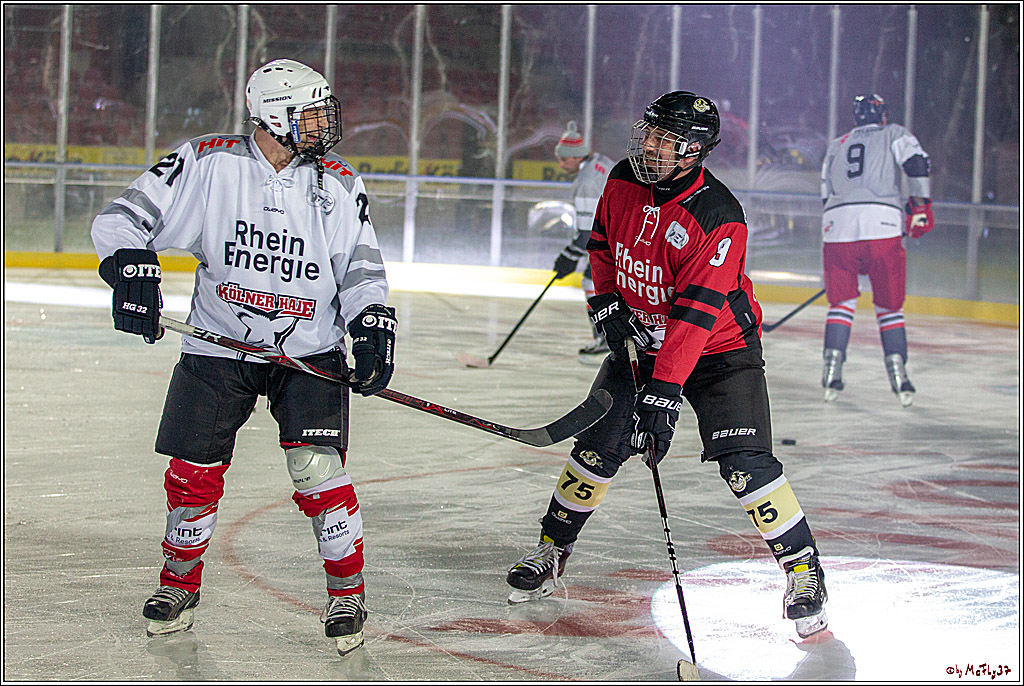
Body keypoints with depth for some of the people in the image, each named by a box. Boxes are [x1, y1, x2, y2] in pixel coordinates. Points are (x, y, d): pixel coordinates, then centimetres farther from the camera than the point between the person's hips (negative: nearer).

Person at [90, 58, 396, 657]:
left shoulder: (338, 186, -2)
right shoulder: (209, 165, -9)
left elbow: (360, 269, 3)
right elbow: (121, 220, -8)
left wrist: (373, 327, -12)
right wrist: (133, 271, -24)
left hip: (309, 350, 0)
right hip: (218, 346, 0)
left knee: (317, 468, -13)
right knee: (194, 474, 3)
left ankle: (348, 591, 6)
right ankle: (180, 583, 29)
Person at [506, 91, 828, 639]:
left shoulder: (718, 217, -28)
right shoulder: (624, 183, -8)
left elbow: (695, 312, -33)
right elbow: (603, 243, 12)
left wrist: (665, 390, -37)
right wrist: (606, 303, -3)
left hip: (719, 348, -5)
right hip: (639, 339, 5)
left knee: (743, 461, -17)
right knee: (599, 445, 1)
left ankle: (803, 569, -6)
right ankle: (551, 551, 18)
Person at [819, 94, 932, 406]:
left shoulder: (836, 146, 28)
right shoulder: (895, 135, 17)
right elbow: (916, 162, -3)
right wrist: (919, 207, 2)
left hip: (836, 223, 3)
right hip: (882, 224, -2)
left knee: (841, 301, 14)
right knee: (889, 306, 8)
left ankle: (832, 372, 0)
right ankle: (898, 374, -1)